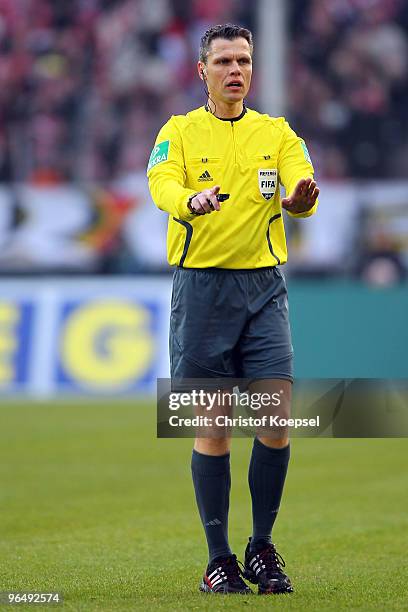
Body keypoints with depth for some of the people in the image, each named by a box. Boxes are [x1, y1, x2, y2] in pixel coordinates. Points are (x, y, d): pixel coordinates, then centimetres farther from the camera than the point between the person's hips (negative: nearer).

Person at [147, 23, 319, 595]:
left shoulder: (277, 133, 10)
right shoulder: (179, 132, 4)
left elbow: (301, 189, -7)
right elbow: (162, 186, -15)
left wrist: (301, 198, -33)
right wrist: (192, 200, -39)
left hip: (263, 284, 2)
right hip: (201, 285, -2)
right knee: (213, 427, 0)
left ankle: (262, 548, 9)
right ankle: (219, 558, 8)